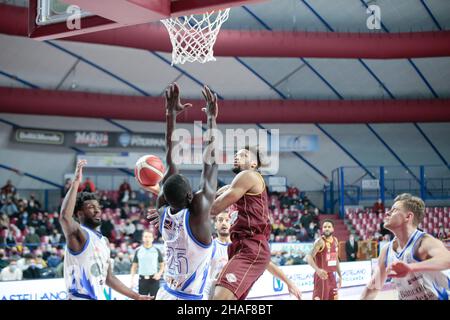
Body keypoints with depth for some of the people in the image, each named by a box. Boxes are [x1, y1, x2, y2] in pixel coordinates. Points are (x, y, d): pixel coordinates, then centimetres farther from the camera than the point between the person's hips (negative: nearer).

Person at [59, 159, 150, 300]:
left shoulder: (104, 241, 16)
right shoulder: (79, 234, -9)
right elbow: (64, 217, -32)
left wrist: (136, 297, 21)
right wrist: (76, 183, -31)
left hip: (100, 298, 9)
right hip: (81, 298, -8)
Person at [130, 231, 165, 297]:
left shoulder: (156, 251, 3)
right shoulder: (138, 251, 5)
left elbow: (162, 265, 8)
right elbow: (134, 266, 9)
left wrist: (159, 274, -10)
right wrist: (132, 280, 2)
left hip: (154, 279, -1)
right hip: (142, 279, 1)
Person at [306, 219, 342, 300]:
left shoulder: (335, 240, 9)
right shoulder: (320, 241, -15)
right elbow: (309, 257, -25)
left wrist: (340, 275, 19)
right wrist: (317, 270, -40)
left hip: (331, 275, 8)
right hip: (322, 276, -8)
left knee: (334, 298, 14)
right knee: (318, 298, -11)